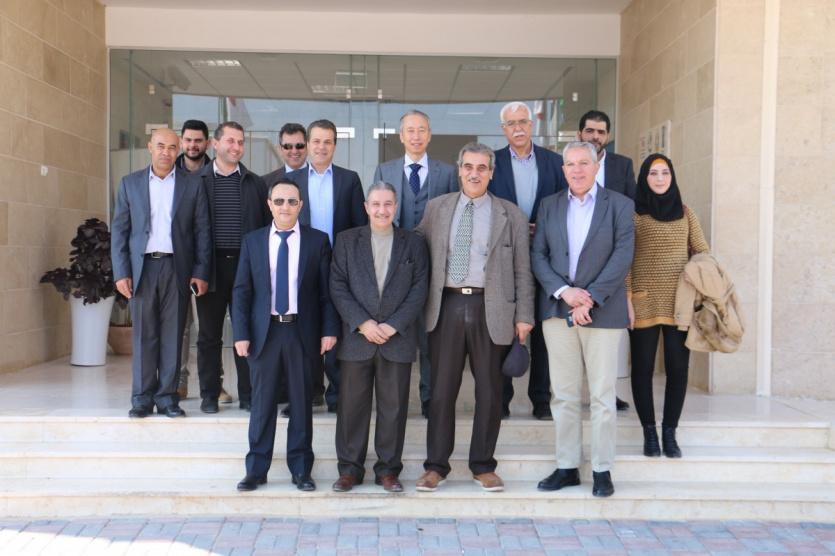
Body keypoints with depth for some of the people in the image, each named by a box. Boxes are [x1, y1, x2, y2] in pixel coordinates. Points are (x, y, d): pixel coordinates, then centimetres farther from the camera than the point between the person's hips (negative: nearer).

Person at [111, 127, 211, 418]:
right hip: (141, 267, 0)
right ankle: (142, 397, 10)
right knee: (144, 335, 3)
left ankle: (167, 396, 10)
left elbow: (202, 231, 4)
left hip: (177, 268, 0)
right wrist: (121, 272, -2)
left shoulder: (193, 185, 6)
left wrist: (201, 272, -3)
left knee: (172, 335, 3)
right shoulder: (130, 183, 8)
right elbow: (119, 231, 6)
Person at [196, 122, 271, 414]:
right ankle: (209, 394, 17)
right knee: (209, 334, 6)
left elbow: (267, 226, 8)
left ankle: (248, 394, 14)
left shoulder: (256, 184, 9)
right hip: (211, 266, -1)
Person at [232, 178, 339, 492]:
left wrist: (329, 329, -5)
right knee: (262, 402, 7)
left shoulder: (318, 241, 3)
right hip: (264, 332, 1)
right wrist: (241, 334, -3)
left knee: (301, 402, 7)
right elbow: (241, 291, 4)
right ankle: (256, 469, 18)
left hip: (302, 332, -1)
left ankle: (301, 469, 18)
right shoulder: (252, 242, 6)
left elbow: (326, 290, 2)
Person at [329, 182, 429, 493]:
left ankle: (388, 470, 16)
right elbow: (338, 287, 0)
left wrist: (393, 326, -9)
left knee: (394, 406, 5)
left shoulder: (414, 243, 8)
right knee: (352, 405, 4)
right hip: (356, 338, 0)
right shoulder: (346, 240, 7)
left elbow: (418, 290, 2)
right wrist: (362, 323, -11)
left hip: (398, 339, 0)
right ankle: (350, 468, 16)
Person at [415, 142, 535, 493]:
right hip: (447, 306, 1)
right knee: (441, 390, 5)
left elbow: (522, 270, 5)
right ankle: (436, 465, 17)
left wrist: (524, 316, -1)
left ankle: (483, 466, 20)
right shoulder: (436, 208, 10)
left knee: (489, 391, 6)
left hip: (490, 310, 0)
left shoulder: (511, 215, 6)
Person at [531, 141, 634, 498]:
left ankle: (602, 470, 12)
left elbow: (623, 256, -6)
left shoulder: (619, 205, 3)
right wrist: (563, 291, -11)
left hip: (602, 312, -3)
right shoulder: (549, 206, 12)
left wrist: (590, 298, -14)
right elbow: (538, 256, 5)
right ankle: (567, 467, 17)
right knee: (563, 395, 7)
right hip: (558, 310, 3)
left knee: (602, 397, 2)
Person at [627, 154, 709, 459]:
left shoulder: (685, 213, 11)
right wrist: (626, 300, -8)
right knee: (643, 367, 2)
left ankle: (670, 433, 13)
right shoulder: (632, 213, 2)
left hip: (680, 303, 2)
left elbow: (703, 253, 10)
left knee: (678, 367, 1)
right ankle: (649, 433, 13)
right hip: (644, 303, -2)